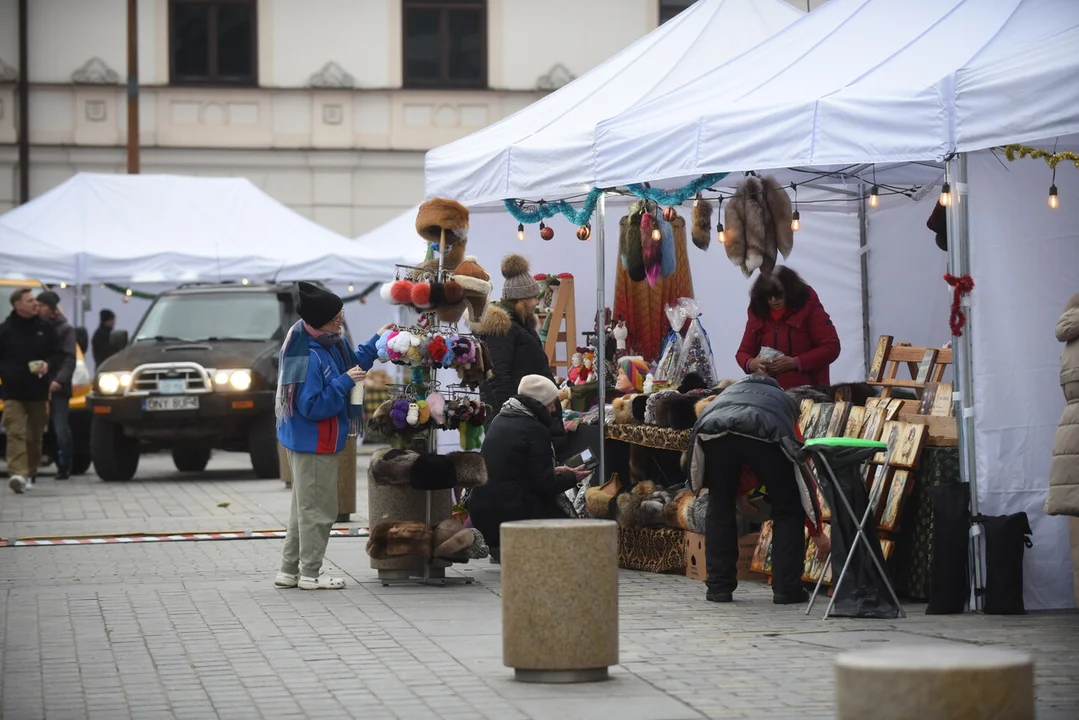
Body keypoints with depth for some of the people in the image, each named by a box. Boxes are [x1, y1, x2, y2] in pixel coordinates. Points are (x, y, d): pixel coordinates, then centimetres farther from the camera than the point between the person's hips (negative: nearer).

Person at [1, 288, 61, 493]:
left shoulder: (45, 328, 6)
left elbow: (57, 355, 9)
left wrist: (48, 365, -10)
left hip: (39, 392, 3)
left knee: (35, 436, 10)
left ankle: (30, 473, 22)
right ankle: (18, 474, -27)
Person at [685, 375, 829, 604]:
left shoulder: (727, 393, 46)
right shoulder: (786, 404, 41)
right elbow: (804, 473, 40)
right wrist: (817, 532, 47)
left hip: (714, 431, 1)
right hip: (766, 433, -1)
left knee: (719, 507, 24)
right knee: (788, 509, 20)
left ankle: (719, 587, 24)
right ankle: (786, 589, 19)